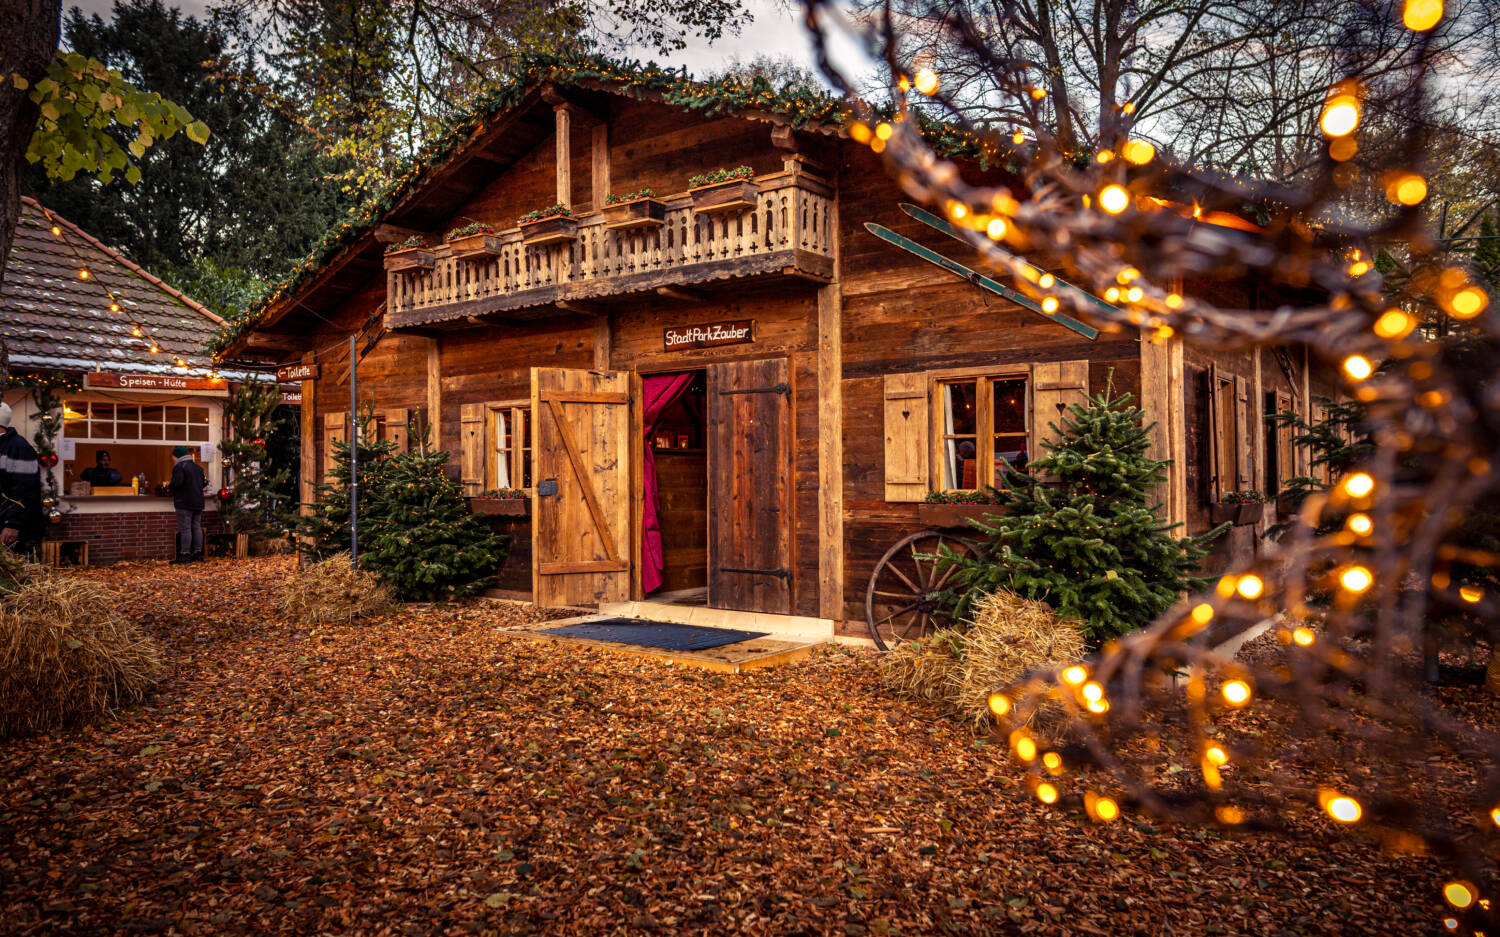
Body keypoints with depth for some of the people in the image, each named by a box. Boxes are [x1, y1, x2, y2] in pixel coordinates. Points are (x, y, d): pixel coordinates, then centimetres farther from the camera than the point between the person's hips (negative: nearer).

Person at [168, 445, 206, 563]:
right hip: (198, 503, 7)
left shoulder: (179, 466, -9)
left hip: (185, 503, -7)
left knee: (185, 529, -6)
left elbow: (177, 483, -19)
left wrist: (169, 485, 0)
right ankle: (198, 553, 10)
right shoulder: (198, 467, 14)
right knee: (197, 527, 10)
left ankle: (185, 554, -8)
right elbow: (204, 483, 16)